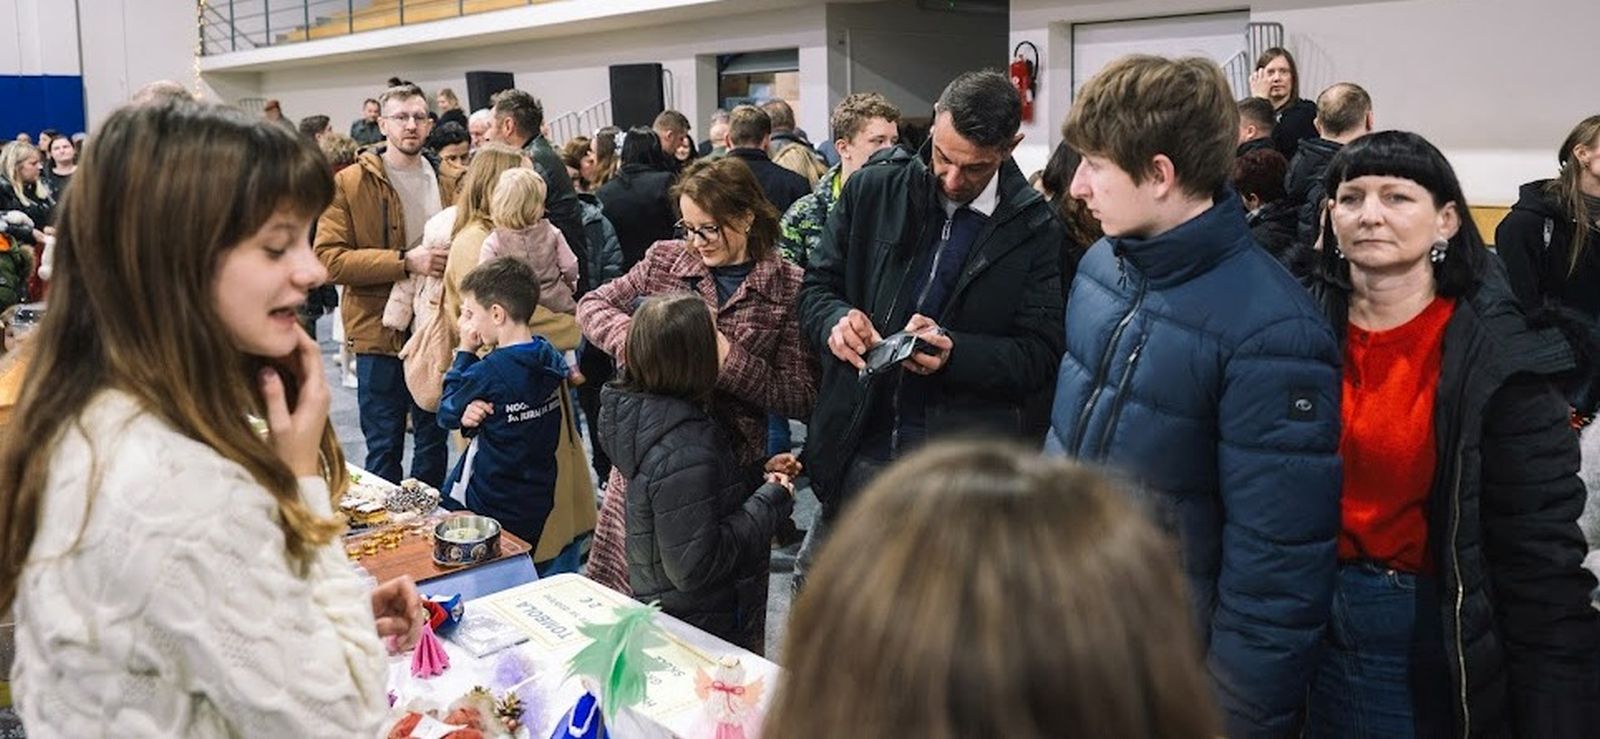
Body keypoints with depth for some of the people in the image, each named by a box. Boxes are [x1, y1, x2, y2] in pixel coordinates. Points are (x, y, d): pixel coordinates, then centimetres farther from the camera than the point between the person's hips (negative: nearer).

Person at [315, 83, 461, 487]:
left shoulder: (446, 184, 11)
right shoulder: (349, 184, -4)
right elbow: (329, 258, -12)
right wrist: (404, 261, -21)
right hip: (380, 332, -4)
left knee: (433, 439, 15)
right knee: (384, 446, 4)